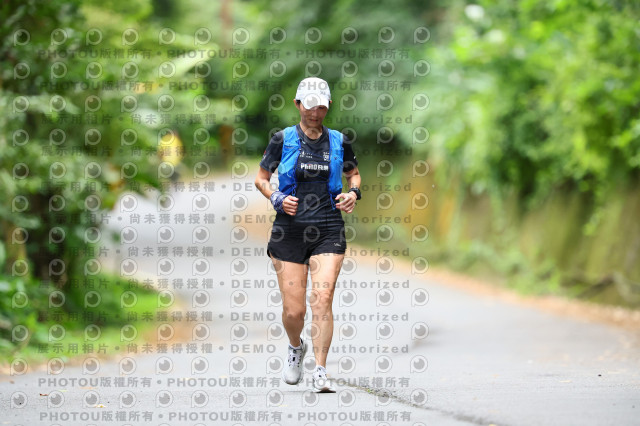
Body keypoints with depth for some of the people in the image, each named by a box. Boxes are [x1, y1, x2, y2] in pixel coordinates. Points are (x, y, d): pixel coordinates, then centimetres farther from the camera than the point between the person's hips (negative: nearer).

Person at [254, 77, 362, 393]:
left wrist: (353, 193, 1)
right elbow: (261, 179, 9)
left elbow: (353, 173, 22)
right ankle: (296, 348, 33)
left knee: (322, 298, -16)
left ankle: (320, 372, -14)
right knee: (293, 310, -1)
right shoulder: (283, 139, 2)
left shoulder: (339, 142, 6)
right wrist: (276, 198, -10)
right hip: (289, 231, 0)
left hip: (328, 230, 1)